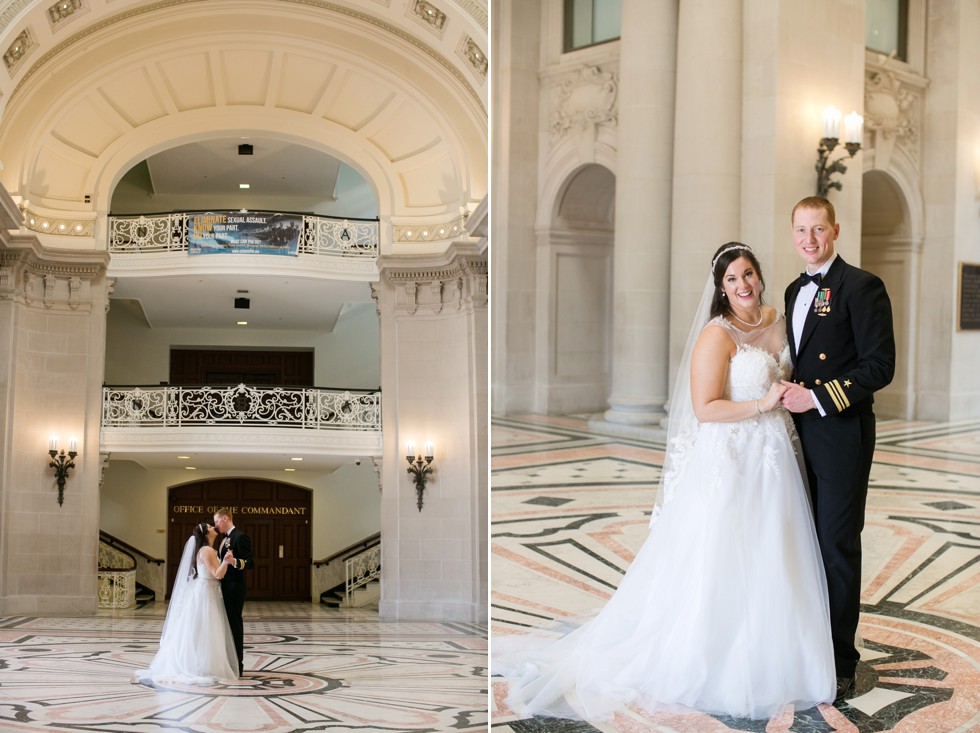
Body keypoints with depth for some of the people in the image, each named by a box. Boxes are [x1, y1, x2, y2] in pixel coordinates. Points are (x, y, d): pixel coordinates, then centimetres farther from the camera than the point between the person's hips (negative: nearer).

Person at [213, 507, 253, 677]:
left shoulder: (240, 537, -12)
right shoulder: (225, 539, 17)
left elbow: (250, 562, -20)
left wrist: (234, 561, -35)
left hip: (234, 589, -9)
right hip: (224, 589, 9)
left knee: (234, 625, -4)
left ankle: (237, 666, 1)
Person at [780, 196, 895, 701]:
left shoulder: (861, 286, -10)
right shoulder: (796, 290, 15)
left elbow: (880, 365, -15)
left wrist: (816, 397, -18)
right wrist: (788, 390, 4)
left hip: (841, 435, -7)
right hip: (802, 434, 7)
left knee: (838, 546, -2)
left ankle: (840, 663, 7)